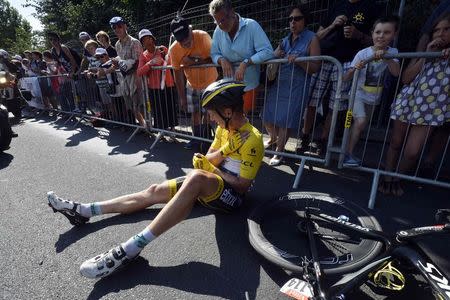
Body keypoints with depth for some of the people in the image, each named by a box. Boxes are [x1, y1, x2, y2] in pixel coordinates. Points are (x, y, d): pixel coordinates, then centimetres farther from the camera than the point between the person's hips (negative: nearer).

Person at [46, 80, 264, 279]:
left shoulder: (252, 139, -17)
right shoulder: (223, 128, 8)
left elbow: (243, 185, -19)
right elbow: (207, 160, 6)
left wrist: (214, 169, -12)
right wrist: (221, 153, -13)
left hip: (231, 196, -8)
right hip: (208, 185, 8)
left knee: (196, 178, -40)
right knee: (155, 191, -1)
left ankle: (133, 247, -37)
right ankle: (83, 211, 6)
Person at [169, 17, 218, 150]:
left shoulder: (203, 37, -24)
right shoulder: (173, 50, -15)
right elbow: (178, 74, -8)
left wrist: (195, 61, -31)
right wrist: (182, 97, -6)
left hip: (209, 83, -3)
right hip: (192, 85, 3)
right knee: (195, 113, 8)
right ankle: (197, 139, 23)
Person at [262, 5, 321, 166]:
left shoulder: (312, 39, -1)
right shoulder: (285, 40, 15)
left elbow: (316, 67, -8)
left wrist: (298, 60, -24)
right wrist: (275, 55, -4)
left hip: (296, 86, -5)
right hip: (278, 83, 5)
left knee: (285, 120, -7)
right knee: (267, 116, 5)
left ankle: (279, 151, 12)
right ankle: (273, 138, 35)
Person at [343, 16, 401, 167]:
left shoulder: (392, 52, -3)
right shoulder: (363, 53, -12)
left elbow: (396, 73, -19)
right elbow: (347, 78, -15)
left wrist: (386, 57, -31)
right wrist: (355, 69, -36)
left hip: (374, 97, 4)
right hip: (358, 94, -4)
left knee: (361, 124, 12)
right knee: (360, 121, -20)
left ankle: (348, 148, 28)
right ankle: (348, 153, -10)